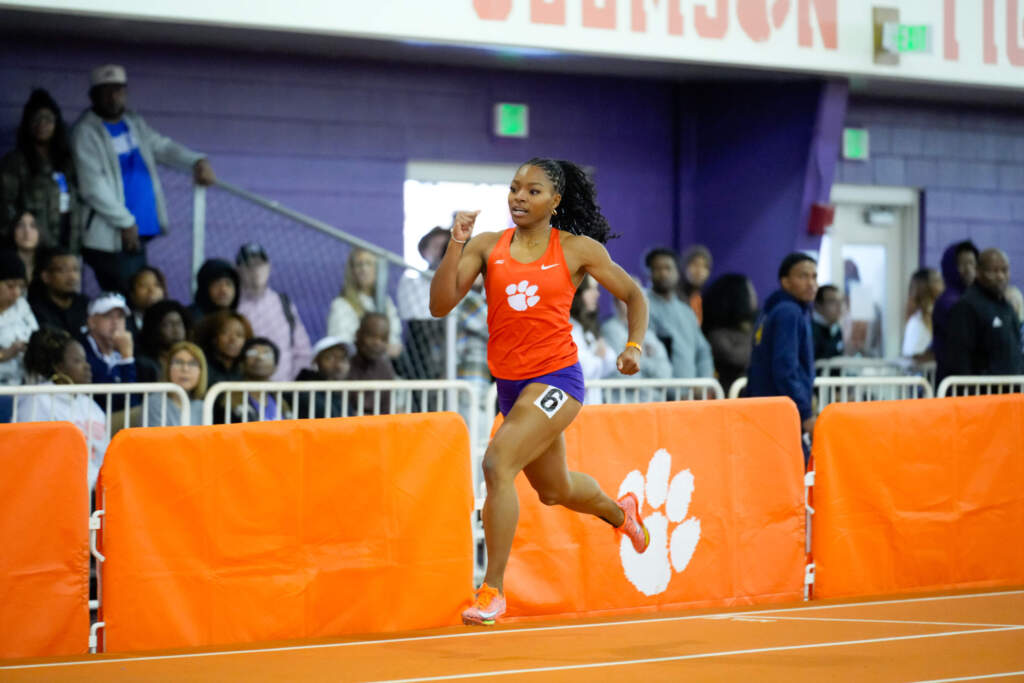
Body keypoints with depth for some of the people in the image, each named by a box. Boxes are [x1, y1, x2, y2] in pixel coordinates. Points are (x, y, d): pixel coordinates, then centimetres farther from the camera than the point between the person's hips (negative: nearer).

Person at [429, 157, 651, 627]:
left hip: (556, 378, -5)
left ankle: (492, 589, -17)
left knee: (498, 463, -25)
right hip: (510, 383, 5)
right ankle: (620, 512, 58)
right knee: (554, 490, 23)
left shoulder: (578, 249, -3)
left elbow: (633, 295, 10)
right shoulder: (487, 246, 2)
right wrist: (456, 243, -18)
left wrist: (635, 346, -4)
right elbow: (441, 305, -8)